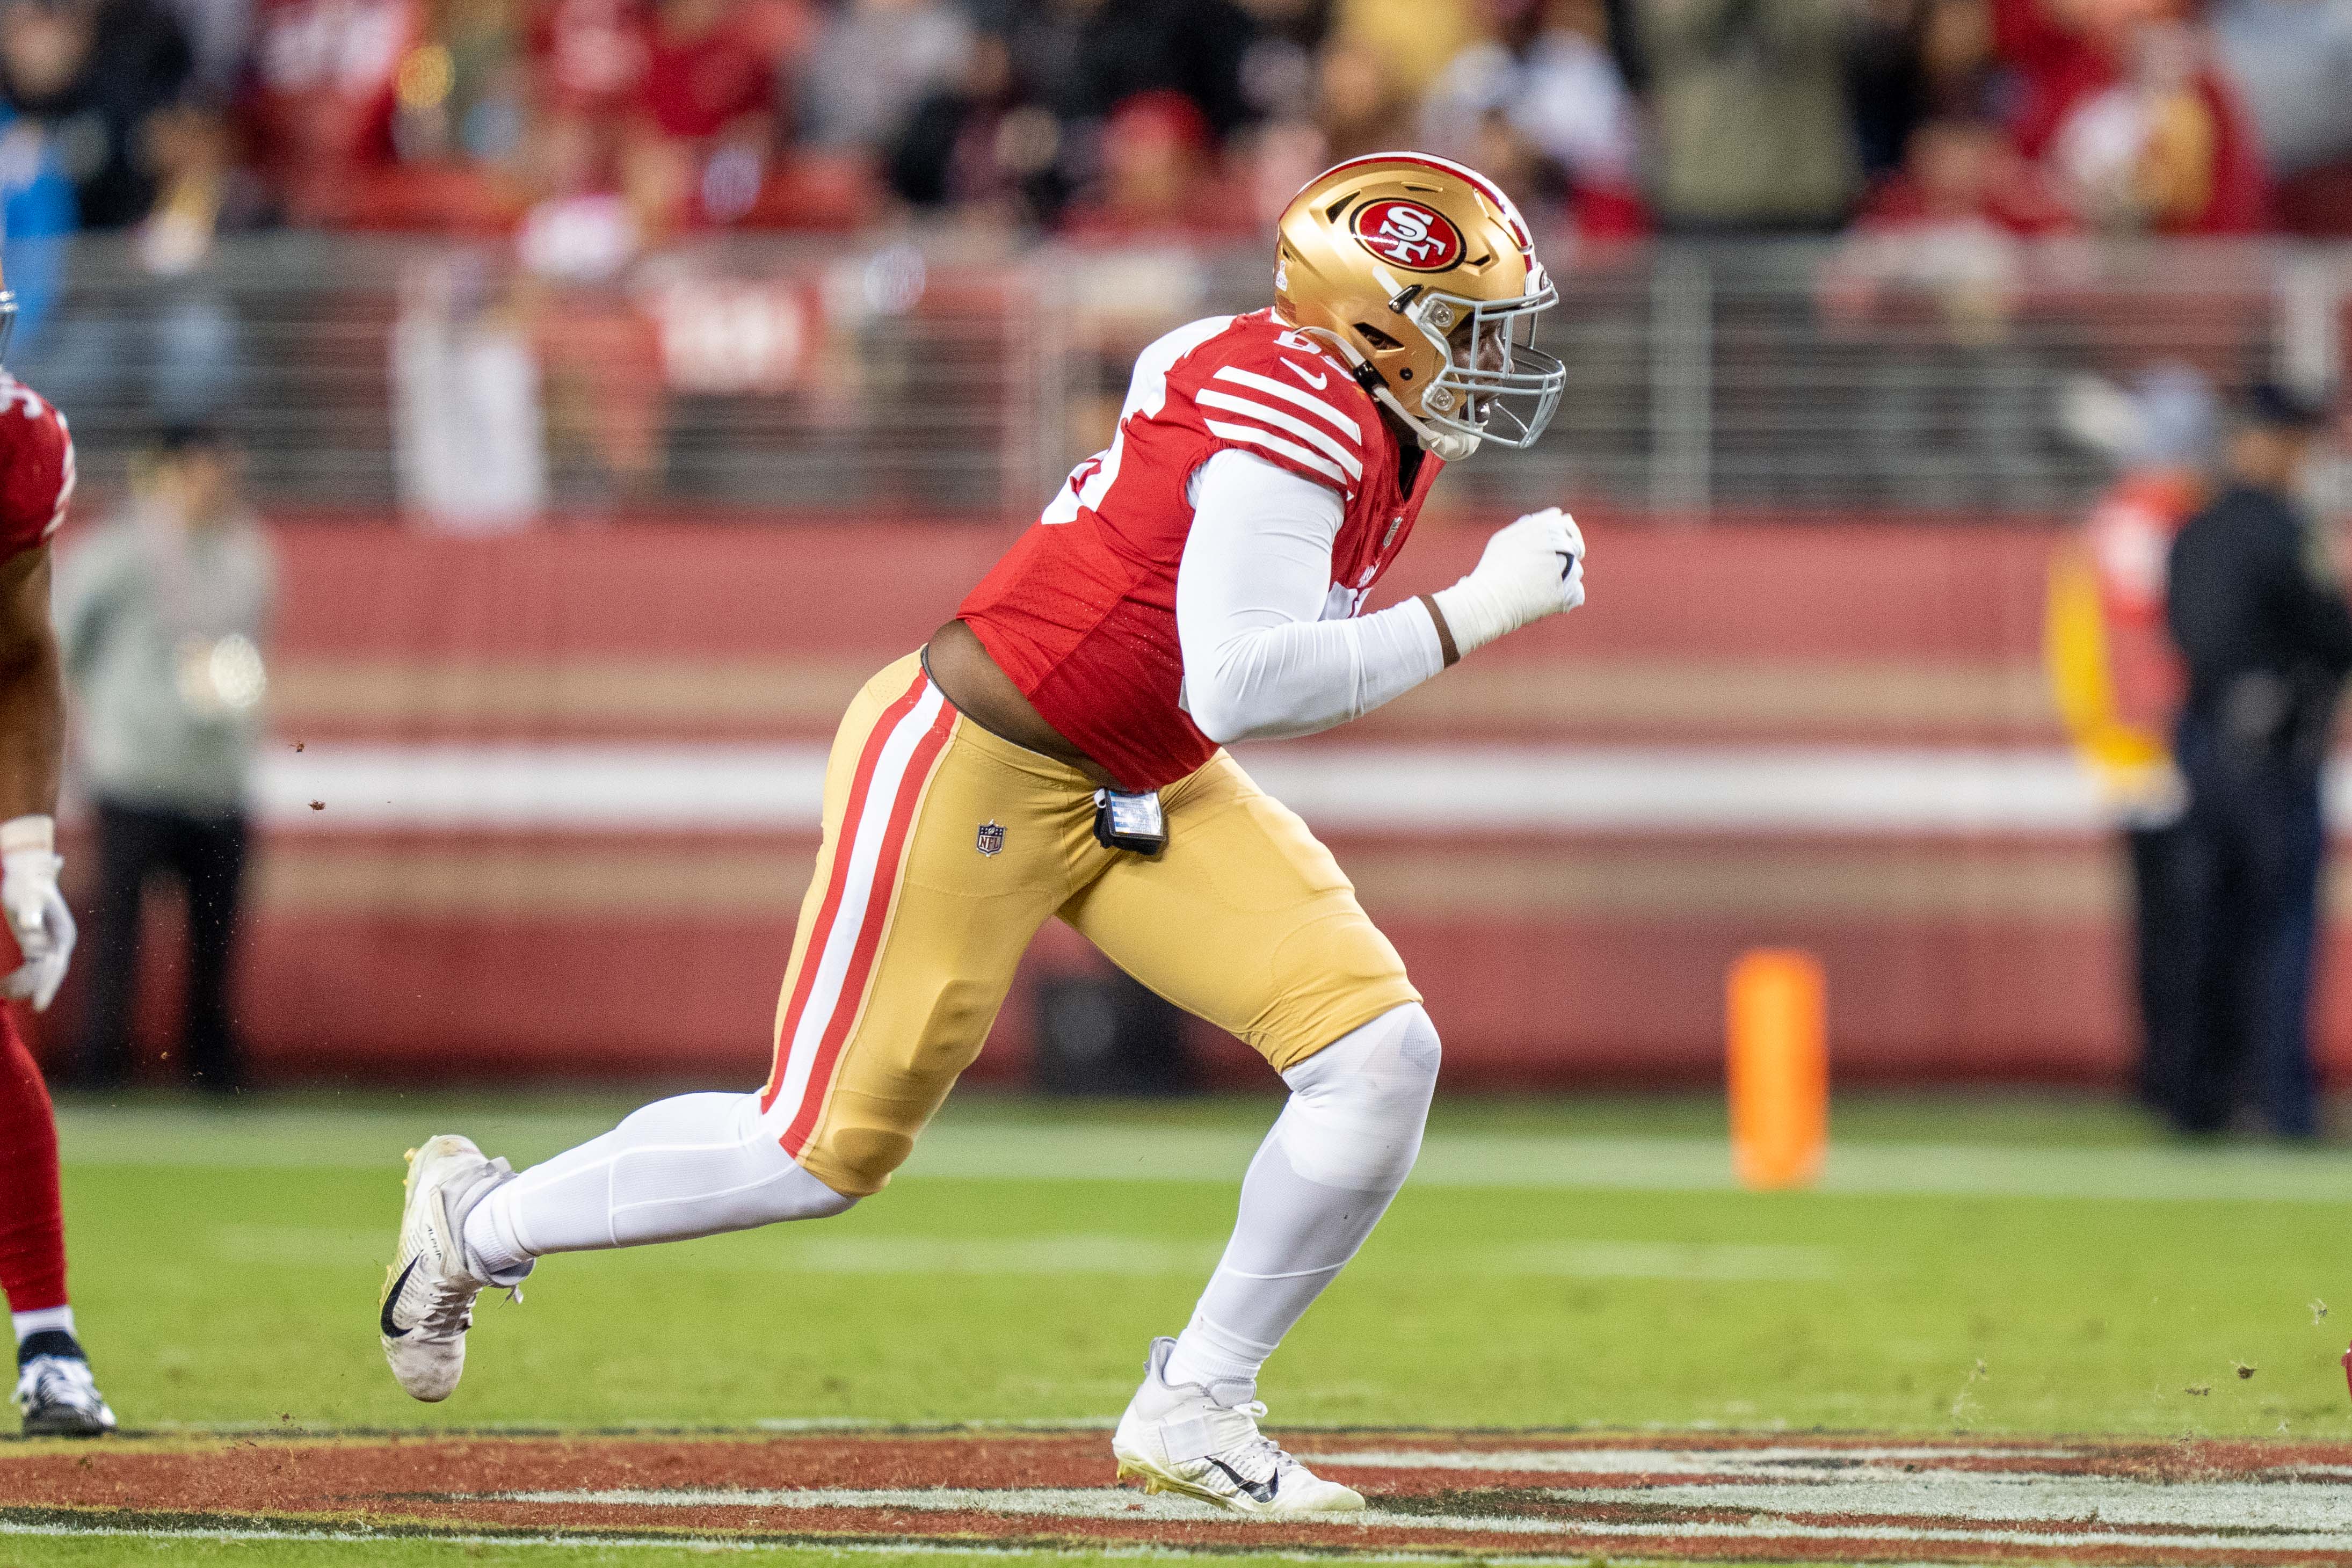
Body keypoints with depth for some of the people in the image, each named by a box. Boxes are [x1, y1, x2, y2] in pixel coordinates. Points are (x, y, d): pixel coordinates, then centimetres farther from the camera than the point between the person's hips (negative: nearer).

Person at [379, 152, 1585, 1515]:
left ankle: (1196, 1406, 5)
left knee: (1380, 1054, -8)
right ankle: (481, 1221, 24)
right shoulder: (1296, 419, -25)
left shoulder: (1387, 432, 4)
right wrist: (1471, 614, -31)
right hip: (972, 770, -9)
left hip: (1144, 789, 9)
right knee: (829, 1151, -1)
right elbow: (1237, 686, -35)